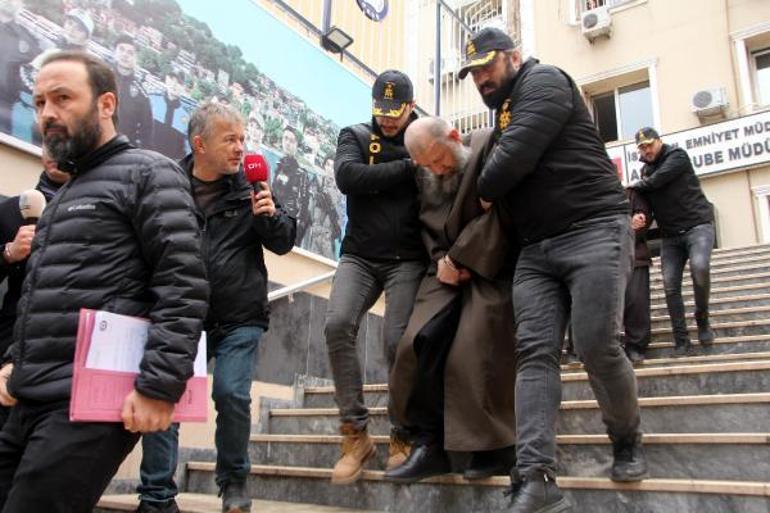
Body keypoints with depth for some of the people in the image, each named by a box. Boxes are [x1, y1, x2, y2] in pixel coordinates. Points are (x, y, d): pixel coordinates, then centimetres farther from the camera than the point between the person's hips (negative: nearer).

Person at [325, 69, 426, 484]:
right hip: (359, 256, 1)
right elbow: (347, 177, -11)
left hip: (408, 260, -1)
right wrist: (407, 168, -11)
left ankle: (404, 435, 11)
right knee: (337, 325, -18)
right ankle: (355, 434, -6)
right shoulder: (355, 136, 10)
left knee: (398, 341, -10)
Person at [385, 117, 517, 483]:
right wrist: (441, 259, -6)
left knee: (476, 350, -17)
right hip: (448, 270, 6)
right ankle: (430, 445, -5)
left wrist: (460, 258, -15)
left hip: (490, 267, -5)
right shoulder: (426, 174, 11)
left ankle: (495, 447, 0)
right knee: (422, 342, -13)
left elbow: (501, 211, -15)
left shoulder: (490, 146, -8)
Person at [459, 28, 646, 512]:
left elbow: (519, 153, -12)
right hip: (536, 249, 7)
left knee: (597, 344, -14)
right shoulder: (504, 115, 28)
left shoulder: (544, 80, 2)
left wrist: (482, 195, 4)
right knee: (534, 352, -10)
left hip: (594, 231, -7)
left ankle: (628, 442, 14)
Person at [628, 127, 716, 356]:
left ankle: (702, 318, -7)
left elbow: (656, 181, -16)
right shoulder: (646, 170, 16)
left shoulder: (677, 156, -2)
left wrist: (634, 186, 1)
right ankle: (681, 340, -2)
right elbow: (646, 200, 14)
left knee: (699, 267, -30)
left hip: (697, 225, -5)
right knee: (670, 285, -7)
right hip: (670, 234, 5)